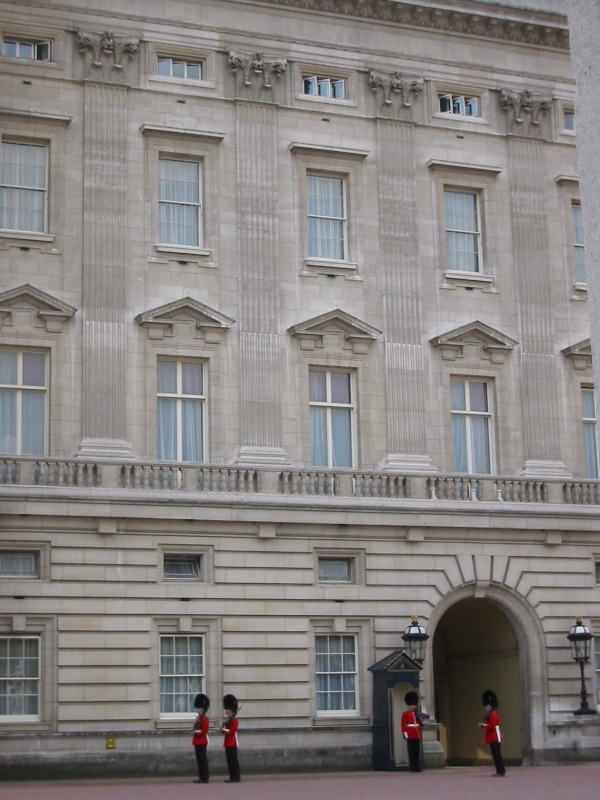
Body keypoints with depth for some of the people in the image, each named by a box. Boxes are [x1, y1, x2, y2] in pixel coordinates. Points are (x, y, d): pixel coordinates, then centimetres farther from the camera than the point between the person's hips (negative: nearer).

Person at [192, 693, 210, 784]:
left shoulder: (204, 718, -11)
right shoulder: (198, 717, 17)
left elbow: (205, 731, -16)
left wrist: (197, 732, -22)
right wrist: (194, 732, 4)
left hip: (202, 741, -10)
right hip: (198, 741, 10)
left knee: (202, 759, -7)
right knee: (199, 760, 10)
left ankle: (204, 778, -6)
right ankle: (202, 777, 14)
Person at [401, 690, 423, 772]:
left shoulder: (417, 714, 15)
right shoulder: (405, 714, 0)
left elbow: (421, 724, 11)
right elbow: (404, 725, -5)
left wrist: (418, 717, -5)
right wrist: (405, 735, -13)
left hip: (417, 735, 5)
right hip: (410, 736, -5)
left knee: (417, 752, 4)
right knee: (411, 752, -4)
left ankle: (417, 767, 7)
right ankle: (412, 767, -1)